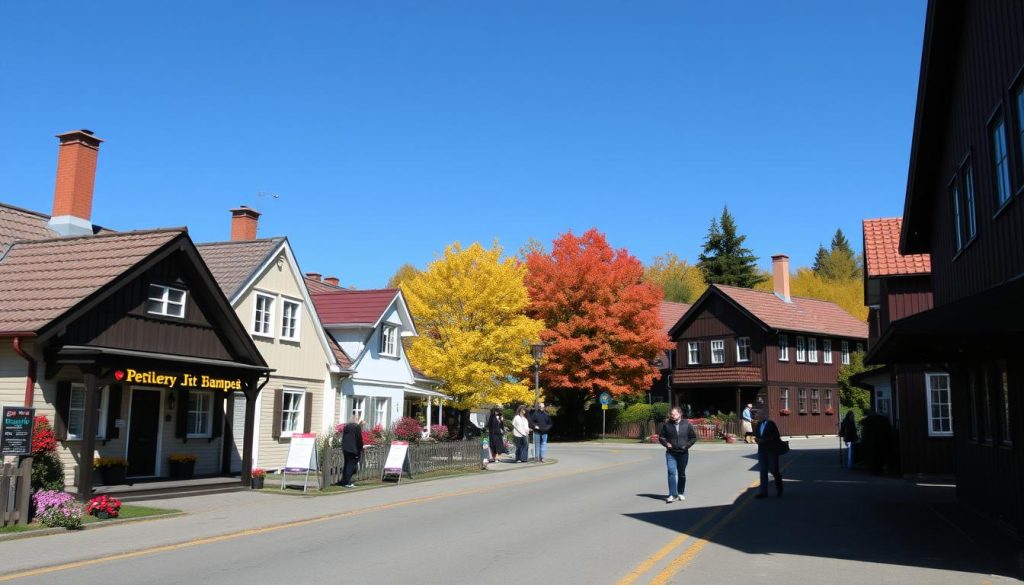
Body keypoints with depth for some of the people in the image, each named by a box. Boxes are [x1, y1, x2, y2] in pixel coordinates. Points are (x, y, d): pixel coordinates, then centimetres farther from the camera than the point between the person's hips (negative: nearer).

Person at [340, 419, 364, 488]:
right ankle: (347, 482, -5)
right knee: (351, 466, -2)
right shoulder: (358, 427, -10)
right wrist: (360, 449, 0)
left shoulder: (347, 425, 13)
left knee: (346, 464, 17)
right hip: (353, 450, -7)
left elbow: (343, 437, 16)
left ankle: (344, 481, 20)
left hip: (345, 448, 7)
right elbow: (359, 439, -10)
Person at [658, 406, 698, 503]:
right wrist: (666, 444, -10)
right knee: (671, 473, -12)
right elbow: (661, 436, 7)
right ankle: (673, 495, -14)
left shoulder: (686, 424, -1)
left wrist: (686, 445, -6)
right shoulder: (666, 424, -2)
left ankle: (681, 493, 28)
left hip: (683, 453, 1)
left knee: (682, 474, 12)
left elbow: (693, 437, 6)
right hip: (671, 454, -1)